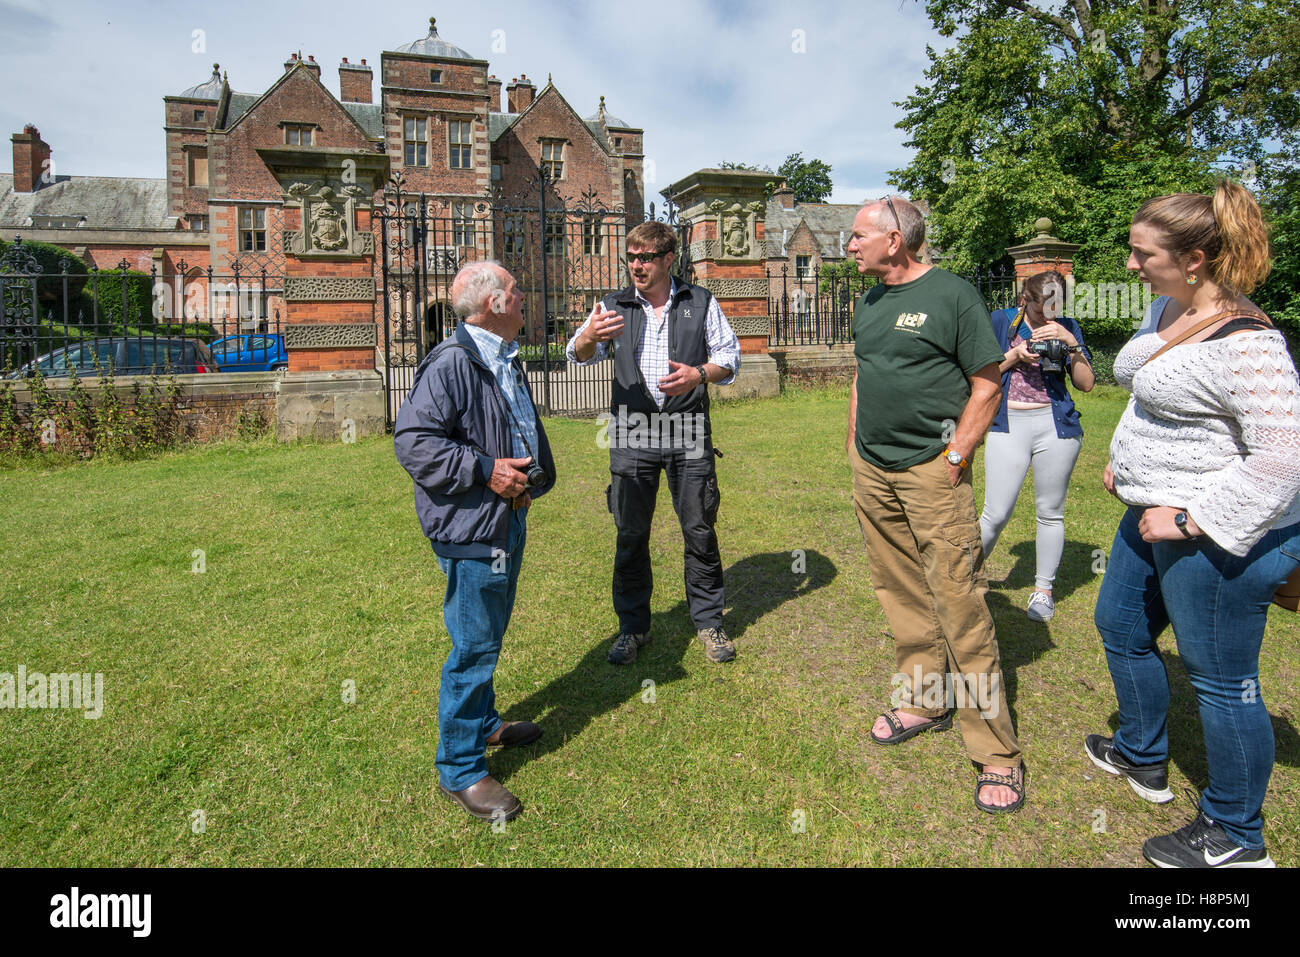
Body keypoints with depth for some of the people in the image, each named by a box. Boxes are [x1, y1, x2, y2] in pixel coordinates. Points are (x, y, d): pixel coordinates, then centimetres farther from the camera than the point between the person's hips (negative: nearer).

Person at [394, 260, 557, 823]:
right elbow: (412, 440, -22)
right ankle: (459, 768, 12)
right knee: (474, 645, -3)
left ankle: (483, 722, 44)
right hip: (469, 526, -10)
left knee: (490, 634, 24)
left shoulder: (507, 360, 13)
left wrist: (534, 473, 9)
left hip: (509, 518, 10)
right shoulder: (451, 364, -19)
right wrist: (484, 470, -25)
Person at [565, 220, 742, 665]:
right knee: (631, 534, 5)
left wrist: (700, 373, -14)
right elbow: (579, 355, -2)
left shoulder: (700, 302, 9)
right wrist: (589, 336, -27)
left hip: (688, 432, 0)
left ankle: (708, 622, 19)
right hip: (633, 433, 1)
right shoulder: (614, 307, 10)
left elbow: (730, 356, 8)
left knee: (700, 530, 4)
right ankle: (633, 626, 19)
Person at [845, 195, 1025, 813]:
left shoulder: (952, 295, -7)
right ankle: (924, 702, 30)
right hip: (872, 471, 7)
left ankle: (997, 753, 3)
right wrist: (854, 449, 15)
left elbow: (987, 385, -7)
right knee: (901, 596, 13)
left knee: (959, 605, -7)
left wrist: (954, 458, -12)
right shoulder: (868, 303, 15)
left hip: (931, 471, -7)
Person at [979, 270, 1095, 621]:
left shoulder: (1066, 327, 8)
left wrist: (1070, 342, -10)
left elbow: (1086, 383, 2)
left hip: (1055, 425, 2)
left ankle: (1043, 589, 23)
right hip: (1008, 424, -1)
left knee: (1050, 512, 8)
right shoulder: (1002, 321, 5)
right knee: (996, 514, -5)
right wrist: (1015, 356, -11)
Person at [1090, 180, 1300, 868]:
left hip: (1220, 538, -10)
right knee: (1120, 627, 24)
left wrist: (1189, 519, -25)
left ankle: (1234, 838, 25)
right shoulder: (1167, 310, 6)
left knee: (1221, 681, 4)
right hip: (1154, 514, 10)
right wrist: (1125, 458, 17)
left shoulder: (1245, 344, -23)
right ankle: (1143, 758, 47)